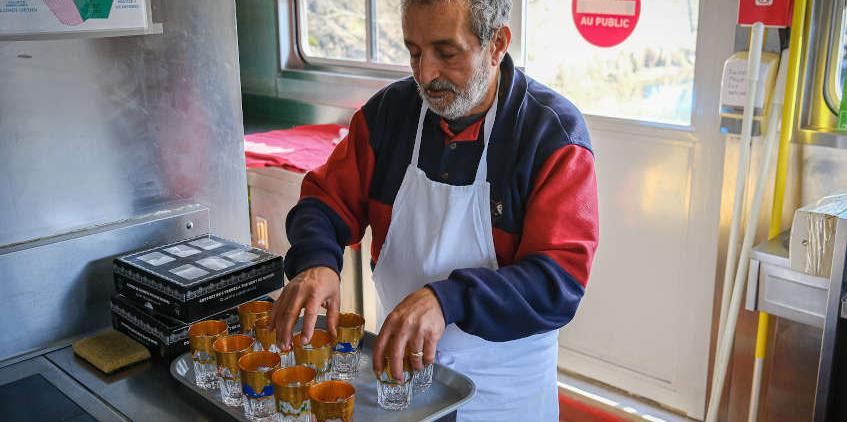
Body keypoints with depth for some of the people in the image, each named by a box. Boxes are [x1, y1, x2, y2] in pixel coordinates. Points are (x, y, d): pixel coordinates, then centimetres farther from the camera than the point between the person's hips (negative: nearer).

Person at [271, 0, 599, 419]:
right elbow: (326, 199, -3)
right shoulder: (389, 109, -6)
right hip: (397, 360, 4)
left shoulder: (554, 132, -19)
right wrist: (316, 261, -25)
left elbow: (560, 279, -25)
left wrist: (449, 299, -40)